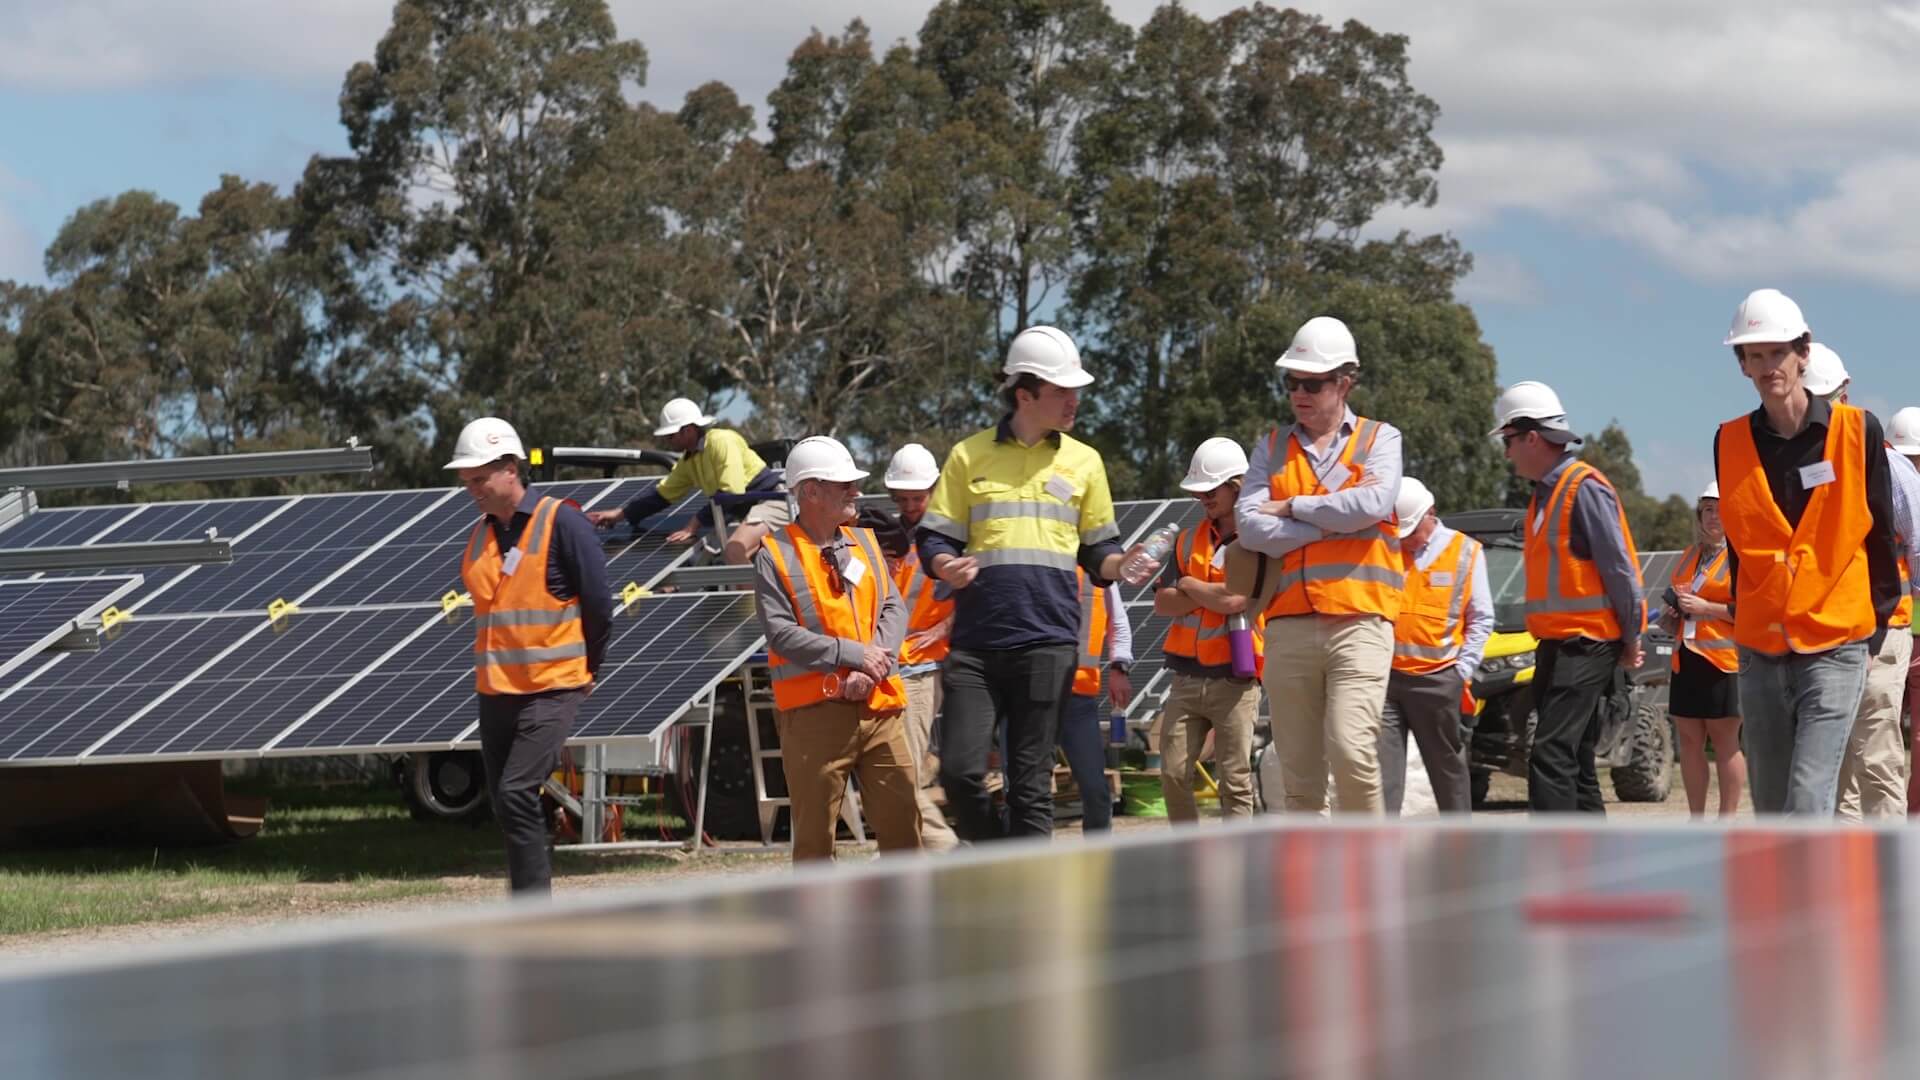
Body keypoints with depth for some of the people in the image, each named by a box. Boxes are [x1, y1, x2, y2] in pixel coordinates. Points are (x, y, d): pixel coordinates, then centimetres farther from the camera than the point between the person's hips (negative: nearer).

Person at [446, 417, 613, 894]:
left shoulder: (560, 522, -9)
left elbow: (598, 602, -7)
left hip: (552, 688, -7)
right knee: (505, 803, 7)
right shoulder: (480, 534, 11)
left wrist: (587, 666, 2)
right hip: (495, 689, 7)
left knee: (516, 793, -17)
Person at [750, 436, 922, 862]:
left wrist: (873, 668, -10)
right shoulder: (775, 555, -2)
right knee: (814, 832, 0)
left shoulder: (865, 542, 15)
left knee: (902, 818, 4)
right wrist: (853, 655, -15)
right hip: (814, 711, -5)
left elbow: (894, 607, 7)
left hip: (879, 704, 5)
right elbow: (781, 634, -11)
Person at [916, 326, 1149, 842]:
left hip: (1049, 643, 0)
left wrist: (1120, 564, -8)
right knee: (959, 770, -6)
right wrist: (947, 567, -14)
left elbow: (1098, 552, 15)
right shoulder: (970, 455, 8)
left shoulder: (1084, 461, 12)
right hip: (976, 641, 0)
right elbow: (934, 541, 9)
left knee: (1030, 782, -2)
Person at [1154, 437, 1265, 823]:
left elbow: (1234, 599, -18)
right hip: (1186, 676, 6)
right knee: (1174, 775, 1)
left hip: (1234, 679, -5)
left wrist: (1189, 585, -1)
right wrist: (1210, 595, -8)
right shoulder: (1190, 541, 15)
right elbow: (1162, 603, 7)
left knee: (1234, 781, -4)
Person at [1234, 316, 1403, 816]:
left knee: (1351, 750, -19)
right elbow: (1250, 527, 1)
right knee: (1298, 771, 5)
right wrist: (1332, 519, -5)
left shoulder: (1379, 439, 10)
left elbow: (1371, 504, -11)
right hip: (1288, 624, 3)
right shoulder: (1273, 448, 17)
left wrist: (1291, 507, -1)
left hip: (1358, 620, -3)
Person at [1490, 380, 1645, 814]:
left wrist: (1631, 638, -10)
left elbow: (1619, 568, -14)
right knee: (1575, 762, 13)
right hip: (1558, 644, 10)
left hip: (1586, 645, -10)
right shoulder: (1546, 492, 17)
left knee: (1551, 758, -18)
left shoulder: (1584, 489, -13)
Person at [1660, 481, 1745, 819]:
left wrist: (1707, 608, -15)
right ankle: (1696, 818, 12)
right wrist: (1671, 617, 12)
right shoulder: (1690, 555, 21)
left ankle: (1728, 818, -1)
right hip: (1686, 658, 7)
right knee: (1688, 739, 6)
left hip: (1724, 657, -7)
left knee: (1725, 739, -5)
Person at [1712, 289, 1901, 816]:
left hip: (1836, 645, -4)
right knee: (1771, 806, 8)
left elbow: (1879, 534, 4)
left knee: (1809, 798, -16)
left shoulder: (1857, 431, -3)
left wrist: (1878, 621, 4)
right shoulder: (1730, 442, 5)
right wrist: (1745, 617, 13)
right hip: (1760, 649, 4)